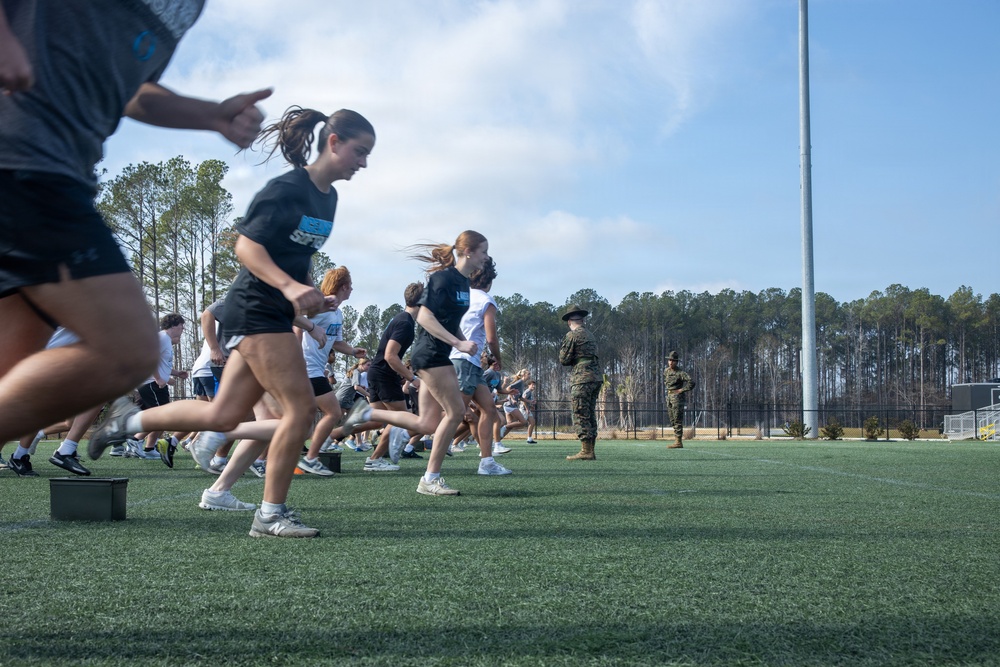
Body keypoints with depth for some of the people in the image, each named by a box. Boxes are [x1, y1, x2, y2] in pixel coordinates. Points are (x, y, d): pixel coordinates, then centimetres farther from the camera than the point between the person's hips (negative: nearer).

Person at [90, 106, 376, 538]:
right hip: (256, 308, -9)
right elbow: (246, 246, -19)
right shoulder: (287, 189, -13)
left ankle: (128, 421, 24)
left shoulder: (327, 199, 13)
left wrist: (307, 301, 17)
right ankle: (270, 515, -3)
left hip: (278, 314, 9)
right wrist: (290, 286, -31)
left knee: (223, 416, 9)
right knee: (301, 408, -12)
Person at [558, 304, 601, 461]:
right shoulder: (590, 336, 20)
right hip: (596, 376, 8)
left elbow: (564, 359, -4)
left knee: (581, 415, -8)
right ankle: (590, 450, 10)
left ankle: (586, 451, -13)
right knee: (590, 415, 11)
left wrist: (562, 351, 15)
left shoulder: (572, 335, -4)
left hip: (582, 377, -8)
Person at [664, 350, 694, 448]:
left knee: (677, 420, -9)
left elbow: (691, 383, -20)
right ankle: (677, 440, 15)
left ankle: (678, 442, -10)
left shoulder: (680, 373, -13)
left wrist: (682, 390, -15)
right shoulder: (667, 371, 10)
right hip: (669, 397, 9)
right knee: (673, 421, 10)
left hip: (677, 397, -8)